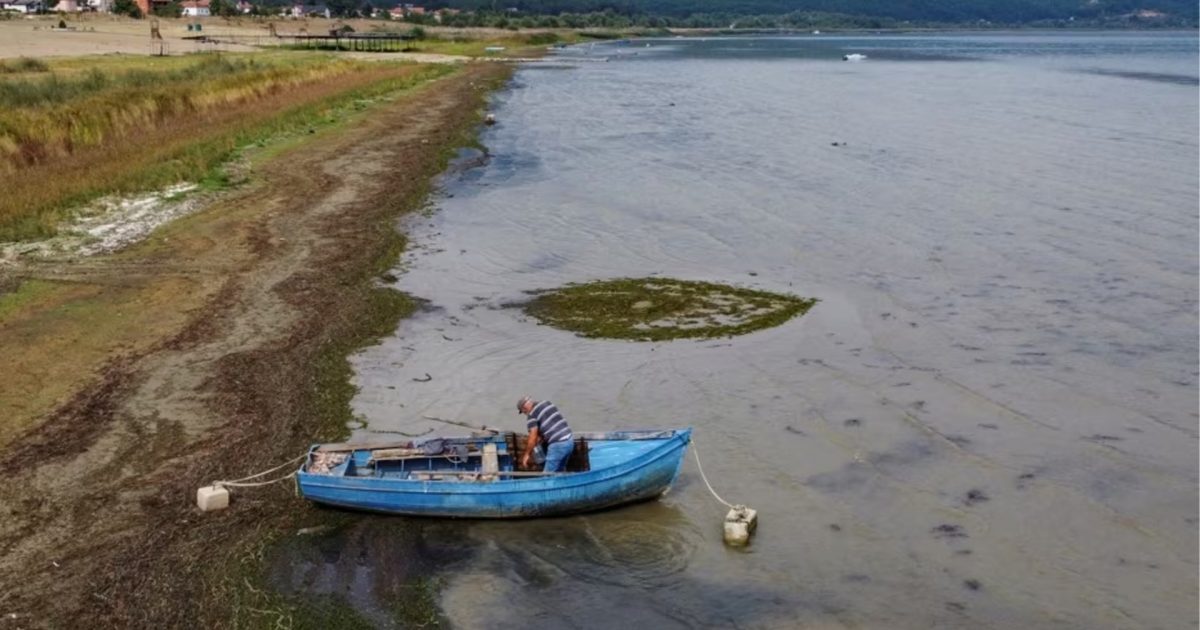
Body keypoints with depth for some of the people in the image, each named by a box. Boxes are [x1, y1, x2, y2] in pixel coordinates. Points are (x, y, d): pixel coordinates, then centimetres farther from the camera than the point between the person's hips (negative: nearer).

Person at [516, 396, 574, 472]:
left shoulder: (532, 414, -8)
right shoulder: (547, 403, 15)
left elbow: (533, 438, -8)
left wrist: (526, 454, 5)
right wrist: (537, 443, 25)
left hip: (557, 446, -8)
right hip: (569, 442, 8)